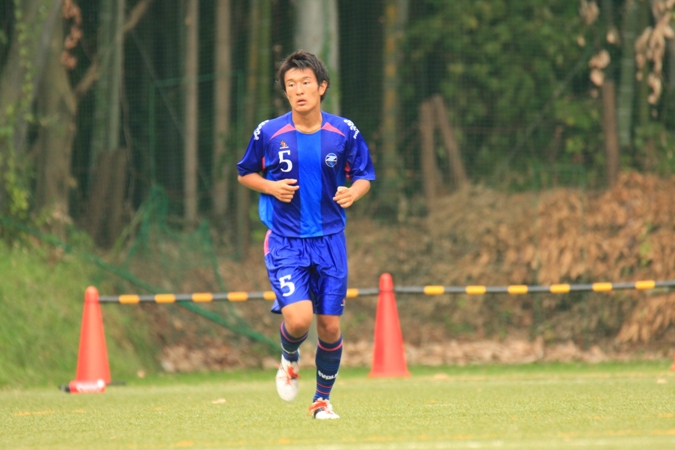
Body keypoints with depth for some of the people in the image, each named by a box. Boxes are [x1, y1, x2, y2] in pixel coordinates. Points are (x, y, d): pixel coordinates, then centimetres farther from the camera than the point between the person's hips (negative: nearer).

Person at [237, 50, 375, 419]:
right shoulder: (269, 133, -6)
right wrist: (271, 187, -12)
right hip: (285, 242, -2)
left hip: (329, 240, 2)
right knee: (298, 318, -19)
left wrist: (353, 192, -15)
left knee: (330, 326, 2)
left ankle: (322, 399, 24)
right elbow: (245, 173, 9)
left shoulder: (344, 132, -4)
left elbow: (364, 175, 8)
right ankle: (289, 361, 17)